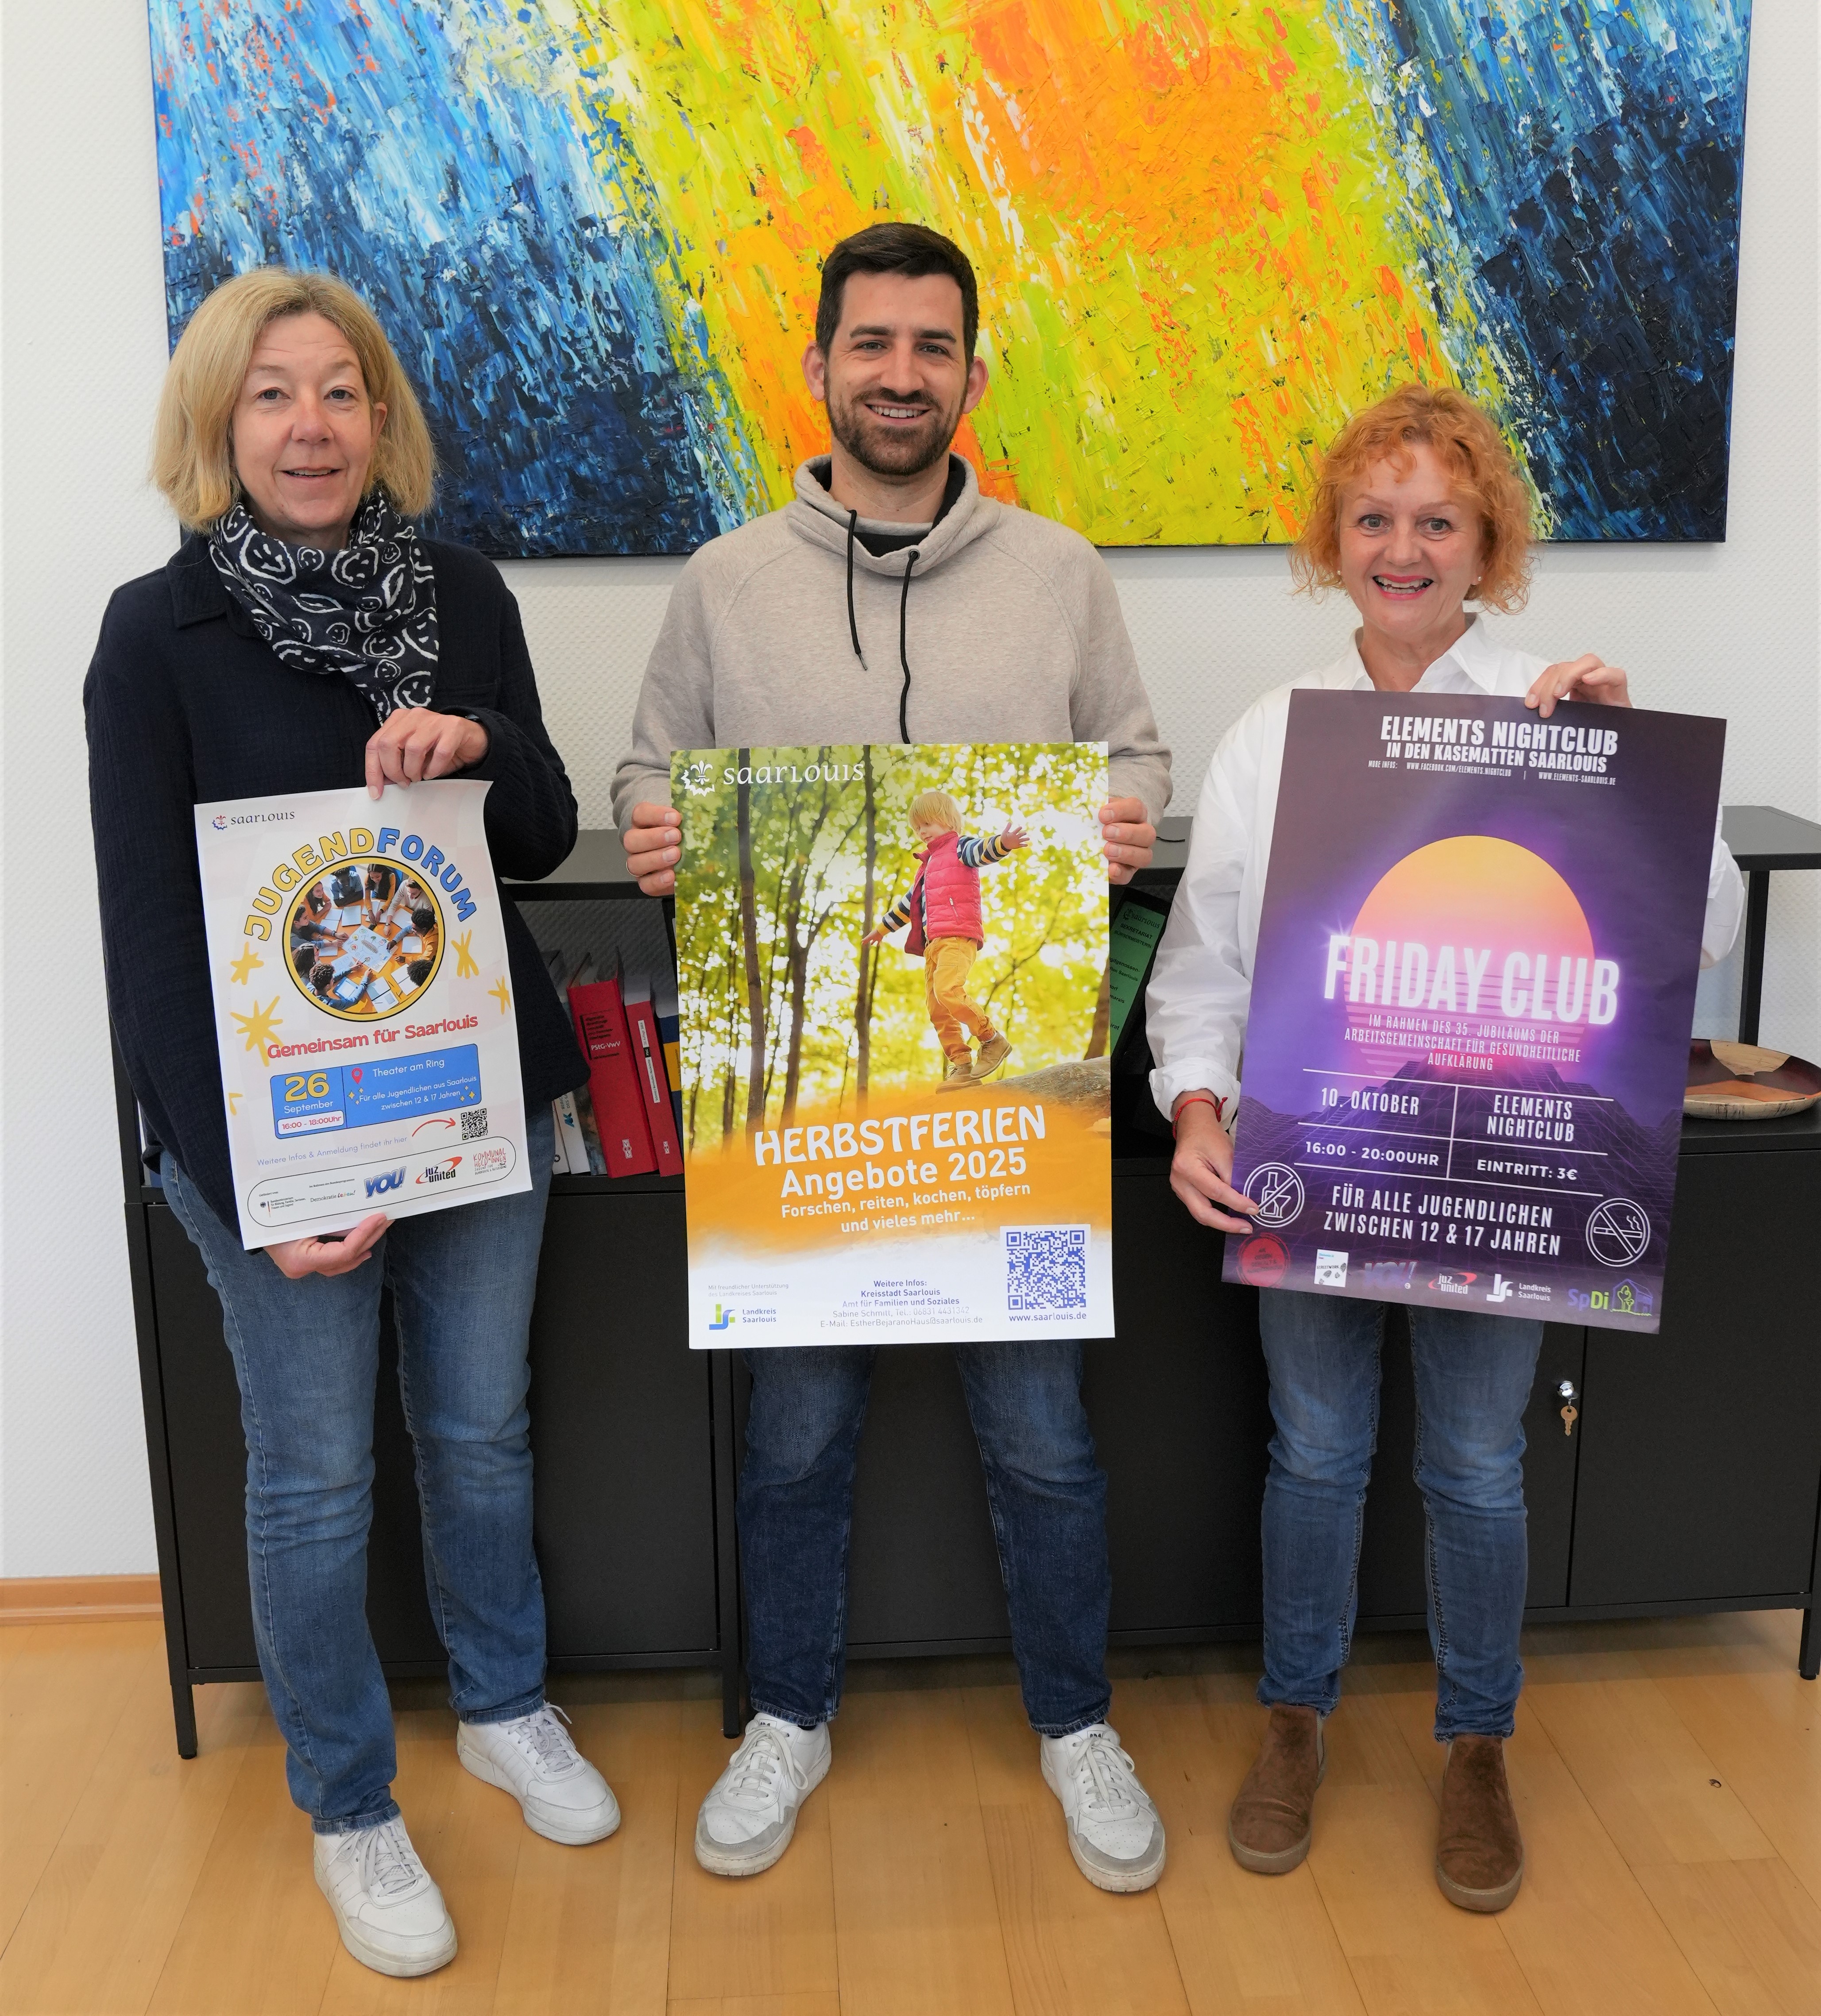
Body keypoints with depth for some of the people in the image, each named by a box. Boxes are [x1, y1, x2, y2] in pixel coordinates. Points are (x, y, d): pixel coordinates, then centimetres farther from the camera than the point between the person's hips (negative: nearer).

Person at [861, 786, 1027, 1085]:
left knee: (946, 988, -29)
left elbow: (982, 852, -19)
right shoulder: (928, 864, 29)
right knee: (938, 1011, -1)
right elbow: (909, 903, 41)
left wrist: (1002, 843, -42)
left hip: (958, 937, -9)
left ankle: (993, 1039, -16)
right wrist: (882, 928, 49)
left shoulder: (959, 847, 5)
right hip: (933, 942, 9)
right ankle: (961, 1066, -2)